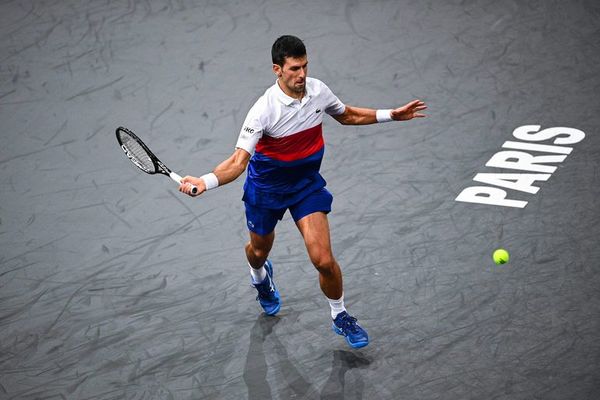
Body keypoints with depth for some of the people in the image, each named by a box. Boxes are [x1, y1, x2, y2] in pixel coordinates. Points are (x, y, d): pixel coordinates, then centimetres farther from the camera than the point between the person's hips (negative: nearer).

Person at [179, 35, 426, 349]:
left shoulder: (318, 90, -14)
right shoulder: (264, 110, -30)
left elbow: (347, 115, 9)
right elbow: (239, 160, -34)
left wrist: (391, 115, 6)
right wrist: (205, 182, -51)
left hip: (307, 184, 2)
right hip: (266, 187, -2)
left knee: (323, 260, -11)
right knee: (259, 249, 24)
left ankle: (340, 317, 17)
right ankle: (260, 276, 64)